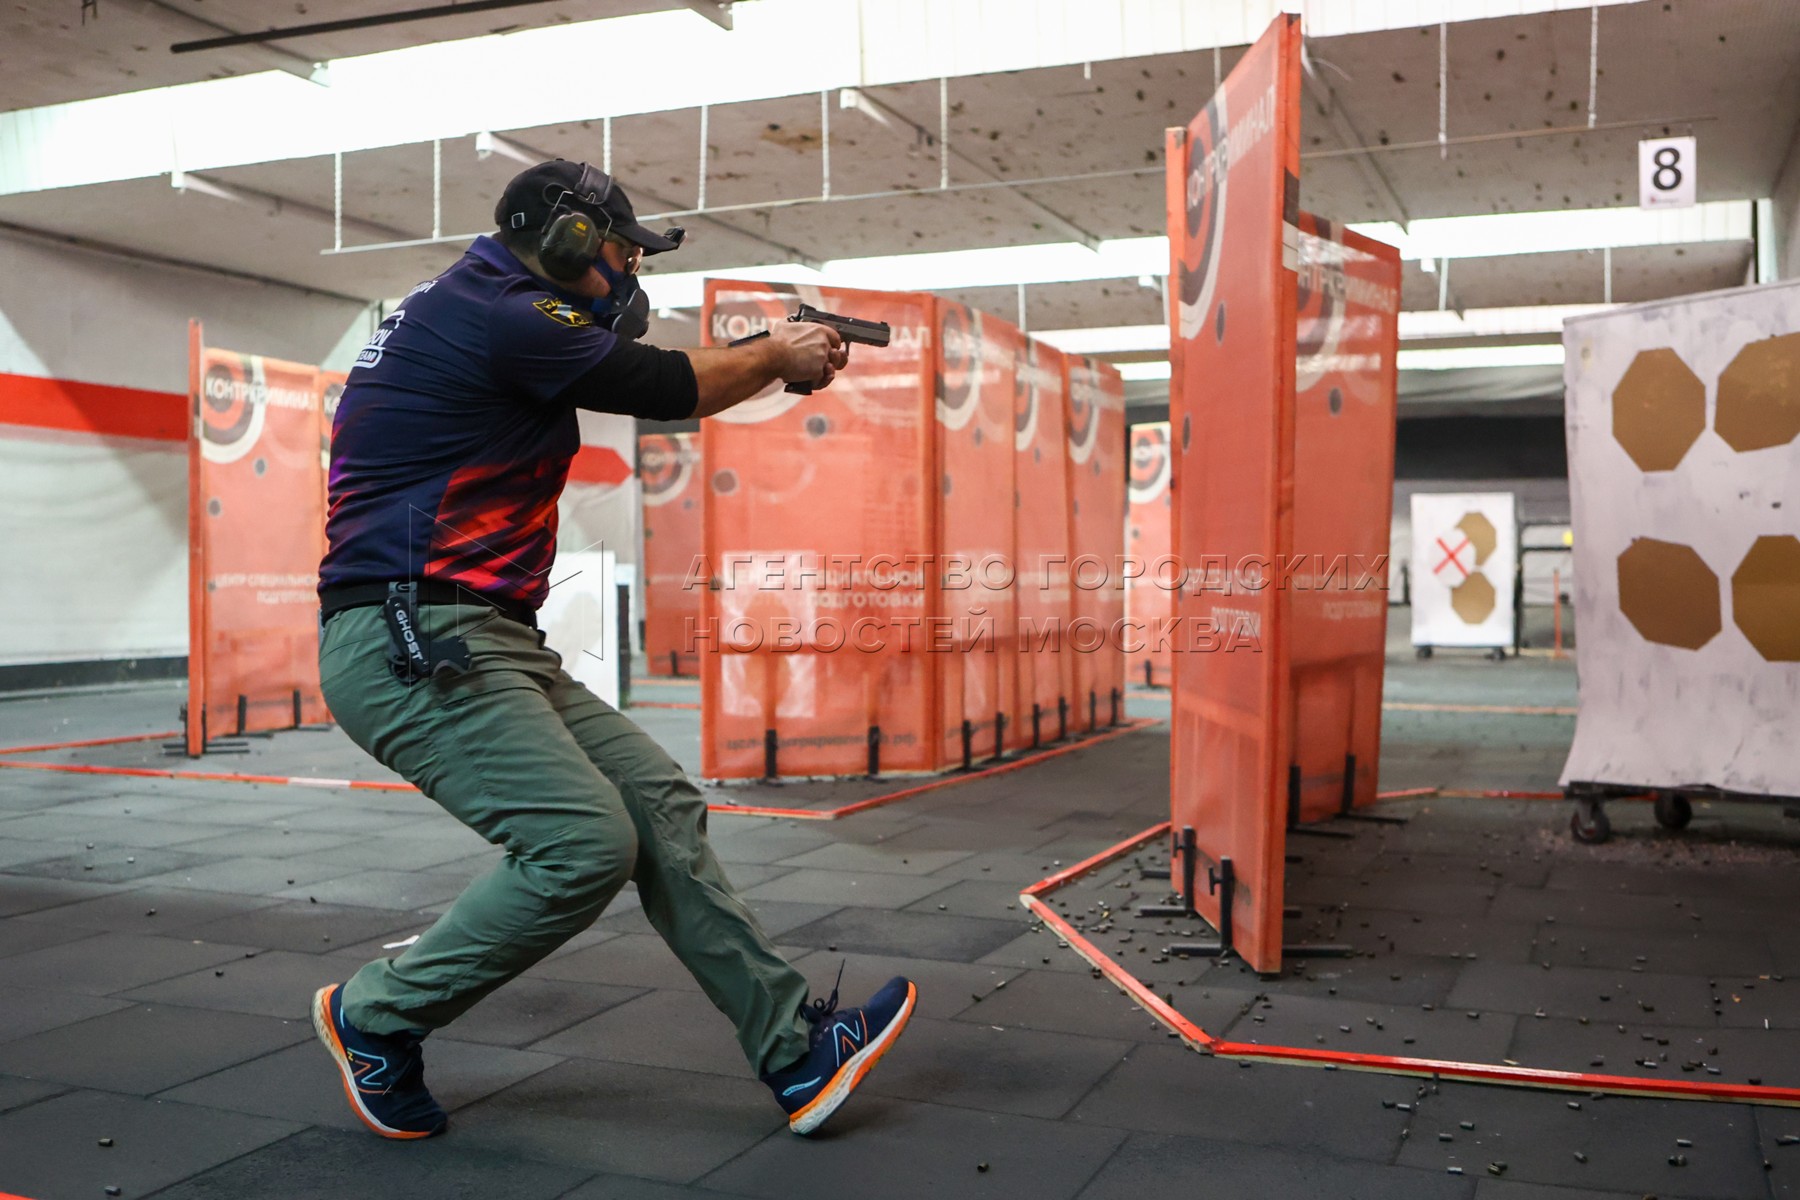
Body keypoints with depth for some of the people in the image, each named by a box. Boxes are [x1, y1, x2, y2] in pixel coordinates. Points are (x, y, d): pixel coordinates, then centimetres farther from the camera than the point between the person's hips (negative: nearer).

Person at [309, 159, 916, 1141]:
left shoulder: (472, 315, 19)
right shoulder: (495, 315, -12)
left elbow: (637, 372, 27)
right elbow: (671, 388, -5)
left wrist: (772, 354, 26)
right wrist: (779, 355, 12)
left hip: (485, 644, 10)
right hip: (411, 646, -10)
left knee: (662, 807, 2)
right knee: (587, 846, -18)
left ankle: (796, 1053, 4)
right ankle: (374, 1016, 6)